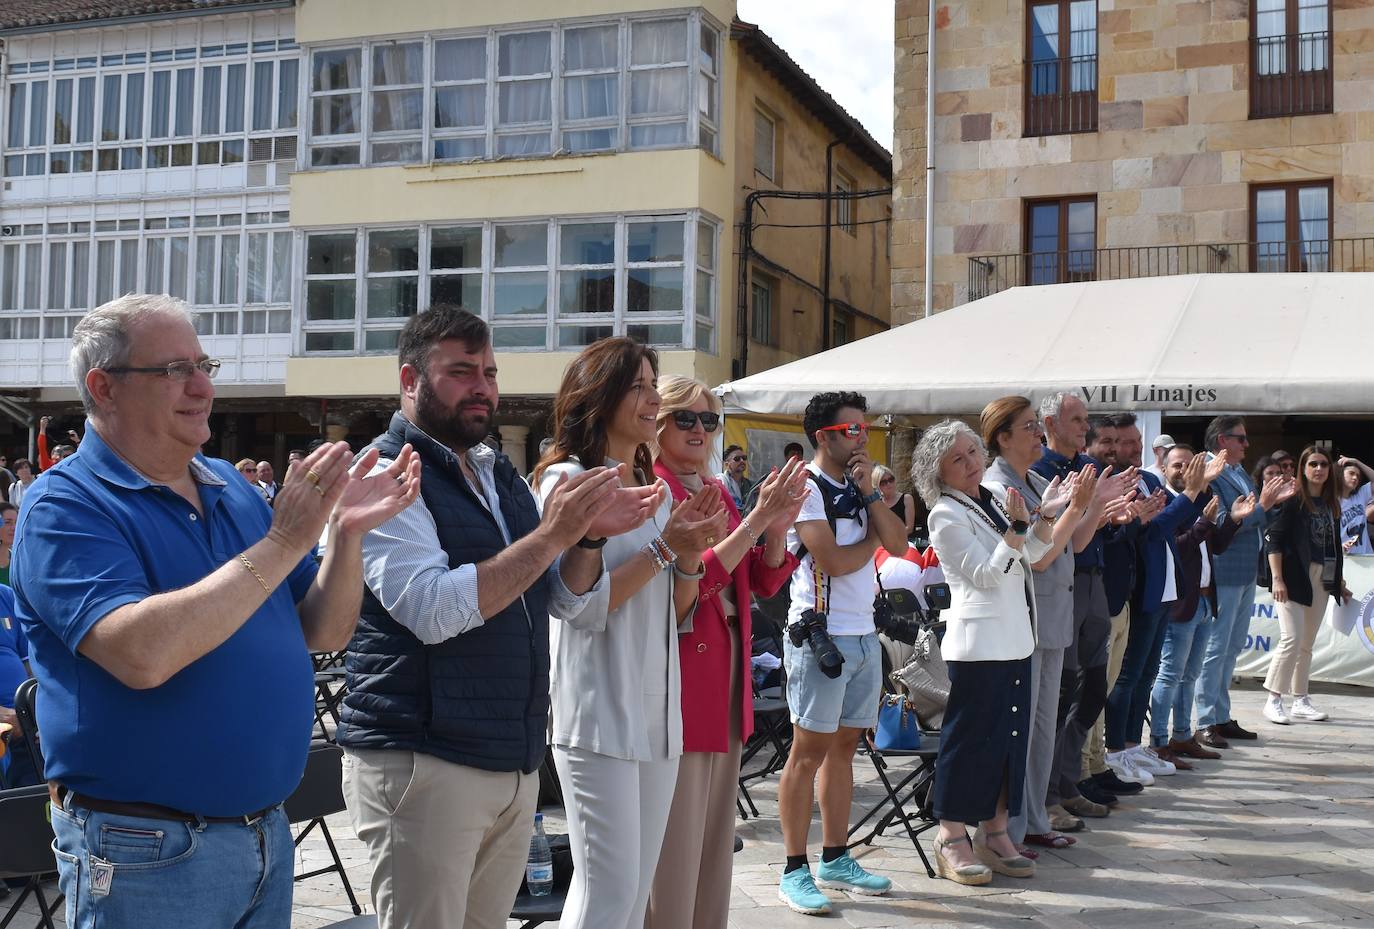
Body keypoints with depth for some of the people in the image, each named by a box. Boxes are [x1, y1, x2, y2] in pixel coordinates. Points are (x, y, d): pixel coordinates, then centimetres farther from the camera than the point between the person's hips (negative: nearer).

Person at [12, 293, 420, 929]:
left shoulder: (232, 488, 7)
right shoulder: (65, 506, -12)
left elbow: (322, 633, 8)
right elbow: (142, 654, -29)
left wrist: (348, 532, -9)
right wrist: (282, 542, -25)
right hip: (146, 849, -6)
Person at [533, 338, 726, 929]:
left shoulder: (656, 490, 14)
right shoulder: (569, 480, -8)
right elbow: (581, 605, -17)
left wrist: (692, 555, -2)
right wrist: (662, 547, -16)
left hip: (657, 711, 8)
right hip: (599, 712, -7)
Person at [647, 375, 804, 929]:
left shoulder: (717, 493, 13)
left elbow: (764, 582, 12)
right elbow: (687, 581, -21)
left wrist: (779, 525, -5)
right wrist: (756, 520, -23)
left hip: (726, 675, 8)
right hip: (680, 679, -8)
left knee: (716, 835, 16)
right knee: (675, 841, -2)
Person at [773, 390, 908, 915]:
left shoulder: (860, 487, 14)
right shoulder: (805, 488, -10)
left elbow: (898, 545, 3)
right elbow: (832, 561, -19)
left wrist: (870, 494, -7)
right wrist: (872, 539, -1)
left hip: (863, 635, 8)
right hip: (820, 632, -8)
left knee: (844, 748, 12)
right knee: (809, 751, -3)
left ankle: (835, 860, 21)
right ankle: (795, 871, 4)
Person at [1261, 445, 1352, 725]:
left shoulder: (1331, 504, 13)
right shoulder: (1293, 500, -7)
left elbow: (1335, 546, 18)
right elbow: (1273, 539, -11)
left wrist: (1339, 583, 19)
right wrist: (1277, 578, -17)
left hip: (1321, 581, 6)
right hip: (1294, 578, -6)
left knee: (1307, 644, 11)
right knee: (1292, 639, -10)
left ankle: (1300, 700, 19)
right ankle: (1274, 700, -2)